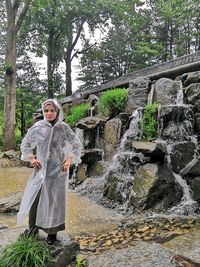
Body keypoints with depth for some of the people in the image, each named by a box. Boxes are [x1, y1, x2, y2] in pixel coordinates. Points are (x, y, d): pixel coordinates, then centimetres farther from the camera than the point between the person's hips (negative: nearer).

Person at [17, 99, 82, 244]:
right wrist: (31, 159, 1)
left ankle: (52, 232, 18)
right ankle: (33, 227, 28)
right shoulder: (37, 127, -3)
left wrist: (69, 161, -7)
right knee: (34, 198, 6)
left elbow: (77, 145, 0)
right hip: (41, 169, 2)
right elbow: (25, 143, 10)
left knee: (54, 199, 5)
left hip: (57, 170, -2)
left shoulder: (64, 128, -6)